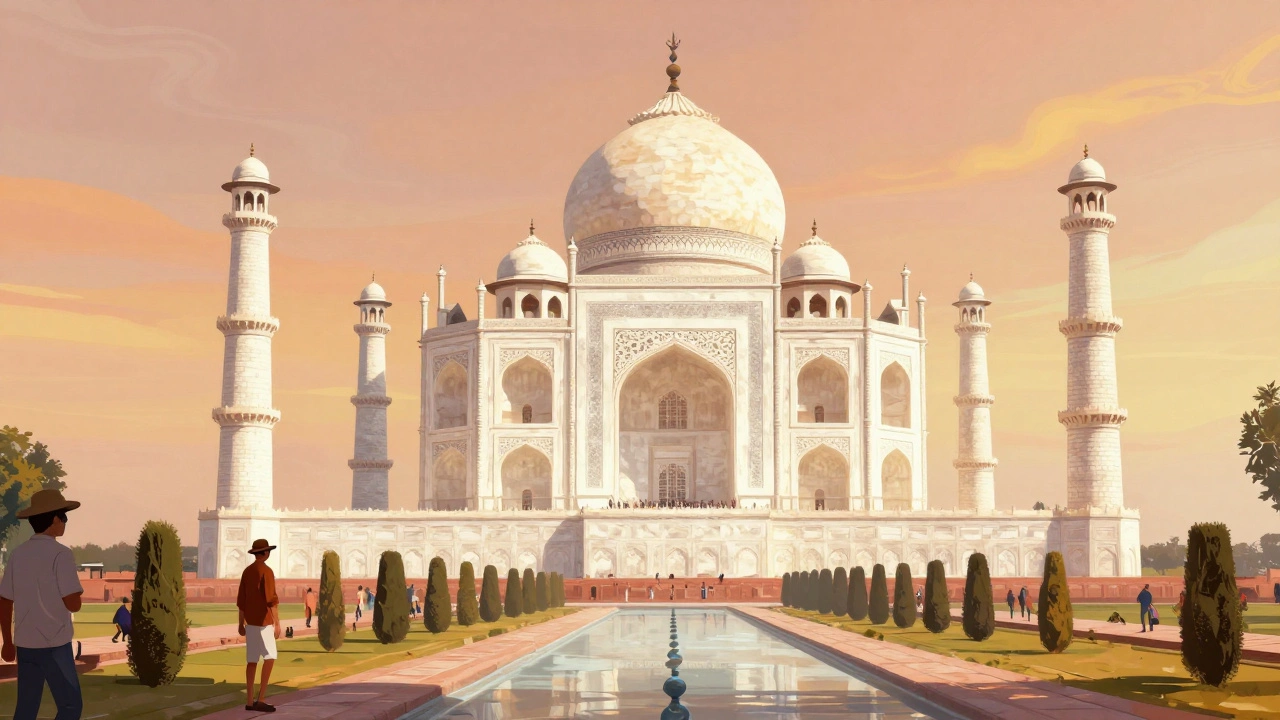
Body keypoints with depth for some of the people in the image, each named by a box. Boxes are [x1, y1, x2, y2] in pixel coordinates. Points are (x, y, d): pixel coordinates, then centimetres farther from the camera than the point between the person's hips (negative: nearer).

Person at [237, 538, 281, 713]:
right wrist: (278, 624, -22)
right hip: (263, 621, -8)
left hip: (250, 621, 8)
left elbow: (241, 599, 13)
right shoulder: (267, 571, -16)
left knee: (252, 661, 8)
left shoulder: (246, 572, 10)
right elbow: (272, 599, -22)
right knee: (270, 658, -6)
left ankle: (250, 701, 7)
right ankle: (261, 700, -11)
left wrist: (241, 624, 19)